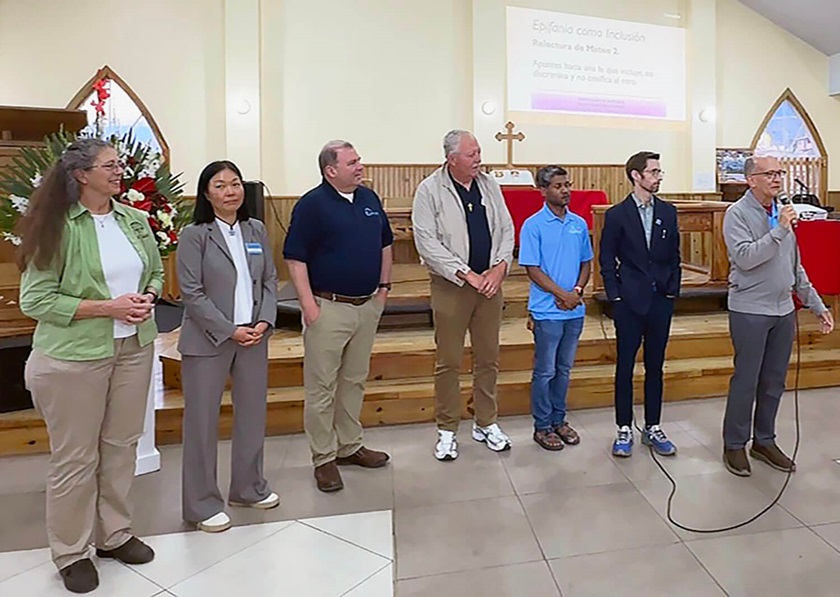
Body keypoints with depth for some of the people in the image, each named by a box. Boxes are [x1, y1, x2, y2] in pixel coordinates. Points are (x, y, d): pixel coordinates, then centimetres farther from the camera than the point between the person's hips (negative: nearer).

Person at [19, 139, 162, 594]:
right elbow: (35, 300, -12)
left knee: (122, 446, 15)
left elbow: (155, 272, 16)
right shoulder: (57, 227, -11)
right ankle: (70, 553, 26)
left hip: (134, 347, 5)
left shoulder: (135, 219, 4)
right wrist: (107, 307, -18)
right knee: (75, 457, 7)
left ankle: (114, 534, 33)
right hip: (75, 354, -5)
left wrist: (147, 298, -6)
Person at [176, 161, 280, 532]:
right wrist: (230, 331, -14)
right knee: (202, 421, 3)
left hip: (254, 337, 5)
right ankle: (202, 504, 18)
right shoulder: (194, 236, -7)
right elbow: (192, 293, -11)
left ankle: (248, 487, 32)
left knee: (252, 414, 13)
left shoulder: (256, 230, 8)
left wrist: (264, 321, -6)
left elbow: (270, 280, 8)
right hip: (208, 340, -5)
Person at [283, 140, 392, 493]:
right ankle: (324, 458, 16)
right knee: (322, 387, 3)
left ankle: (350, 446, 31)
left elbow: (384, 245, 20)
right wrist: (309, 305, -17)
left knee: (355, 381, 17)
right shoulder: (311, 205, -9)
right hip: (329, 307, -6)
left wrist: (384, 286, 12)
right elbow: (295, 258, -12)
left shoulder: (369, 199, 10)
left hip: (367, 305, 7)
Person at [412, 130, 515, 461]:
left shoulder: (489, 186, 8)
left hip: (489, 283, 5)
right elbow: (427, 242, -13)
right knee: (448, 362, 4)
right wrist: (467, 275, -16)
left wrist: (499, 268, -7)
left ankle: (486, 423, 28)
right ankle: (447, 430, 19)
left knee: (488, 359, 12)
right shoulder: (430, 190, -7)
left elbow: (506, 230, 10)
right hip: (450, 285, -4)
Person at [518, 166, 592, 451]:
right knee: (545, 371, 4)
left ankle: (559, 419, 29)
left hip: (575, 310, 5)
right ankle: (542, 426, 16)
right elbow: (533, 269, -11)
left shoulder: (579, 223, 7)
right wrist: (563, 294, -15)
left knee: (564, 368, 15)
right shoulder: (533, 225, -8)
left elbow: (586, 263, 11)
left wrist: (577, 291, -6)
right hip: (547, 311, -5)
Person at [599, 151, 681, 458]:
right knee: (625, 366, 4)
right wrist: (615, 295, -7)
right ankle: (624, 430, 16)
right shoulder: (617, 214, -4)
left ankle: (653, 427, 23)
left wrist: (672, 291, 3)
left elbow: (674, 256, 10)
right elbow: (607, 260, -2)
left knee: (655, 366, 11)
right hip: (630, 301, -3)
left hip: (661, 300, 4)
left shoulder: (668, 212, 7)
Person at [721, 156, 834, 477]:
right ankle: (734, 446, 15)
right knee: (746, 381, 1)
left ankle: (764, 441, 27)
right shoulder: (738, 214, -9)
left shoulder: (783, 212, 10)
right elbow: (745, 258, -23)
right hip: (750, 311, -6)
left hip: (784, 310, 6)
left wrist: (817, 305, 15)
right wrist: (780, 230, -22)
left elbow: (795, 266, 15)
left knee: (774, 381, 13)